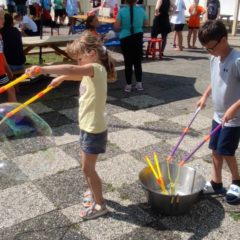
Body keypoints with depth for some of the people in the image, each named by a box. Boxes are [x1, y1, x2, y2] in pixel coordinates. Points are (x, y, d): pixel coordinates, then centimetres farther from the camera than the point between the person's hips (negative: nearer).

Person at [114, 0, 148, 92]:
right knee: (138, 61, 12)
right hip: (138, 38, 2)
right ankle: (139, 83, 17)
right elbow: (146, 22, 12)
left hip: (125, 38, -2)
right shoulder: (141, 10, -2)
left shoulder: (122, 11, -10)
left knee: (128, 62, 5)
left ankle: (128, 85, 8)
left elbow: (116, 26, -10)